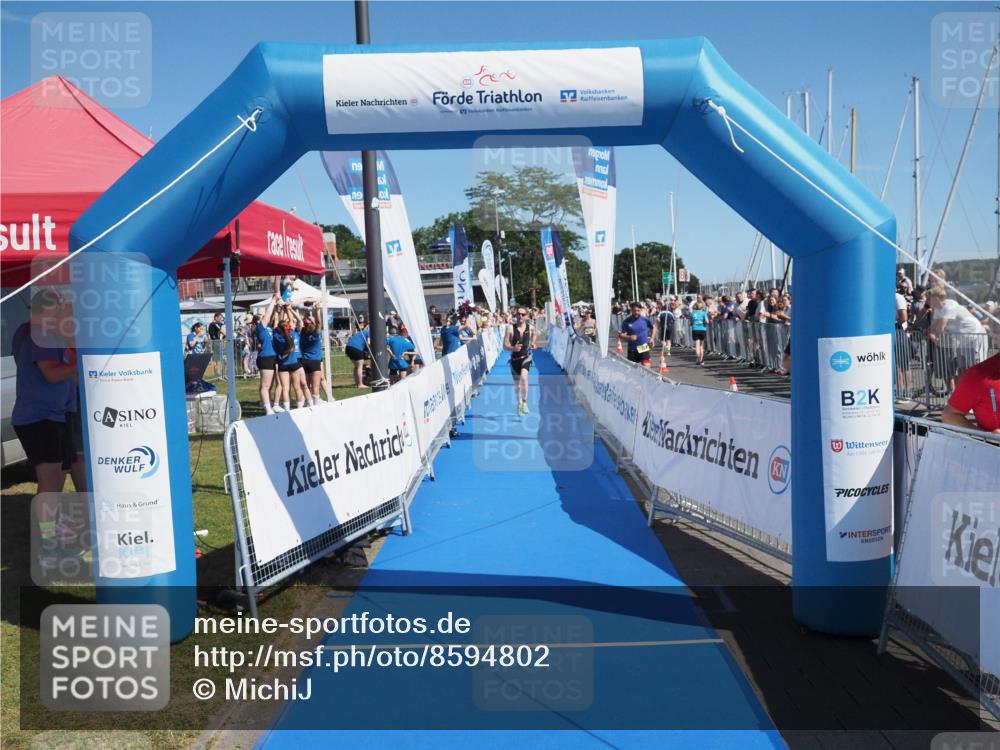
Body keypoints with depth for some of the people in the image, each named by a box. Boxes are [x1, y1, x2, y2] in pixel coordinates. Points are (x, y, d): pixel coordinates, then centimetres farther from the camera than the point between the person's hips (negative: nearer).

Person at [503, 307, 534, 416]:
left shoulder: (530, 328, -2)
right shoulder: (510, 328, -8)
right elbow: (505, 346, -10)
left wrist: (532, 343, 9)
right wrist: (513, 348, -29)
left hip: (526, 357, -1)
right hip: (515, 358, 1)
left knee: (523, 376, -27)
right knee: (517, 383, 11)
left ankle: (525, 402, -15)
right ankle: (519, 404, 32)